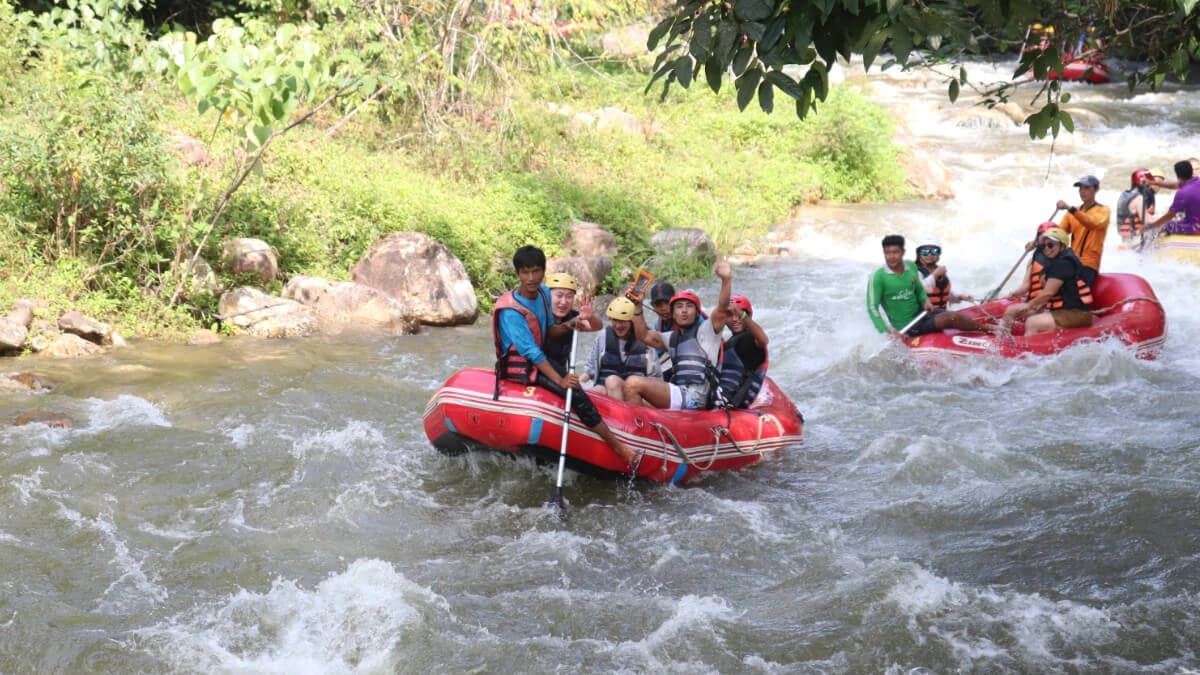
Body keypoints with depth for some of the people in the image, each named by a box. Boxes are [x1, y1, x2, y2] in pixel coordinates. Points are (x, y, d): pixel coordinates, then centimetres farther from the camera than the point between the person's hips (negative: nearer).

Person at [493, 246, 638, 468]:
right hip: (518, 367, -10)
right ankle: (618, 447, -16)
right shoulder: (510, 311, -23)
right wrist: (560, 381, -32)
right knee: (577, 397, -20)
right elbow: (530, 352, -26)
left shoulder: (544, 293, 2)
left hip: (537, 360, 10)